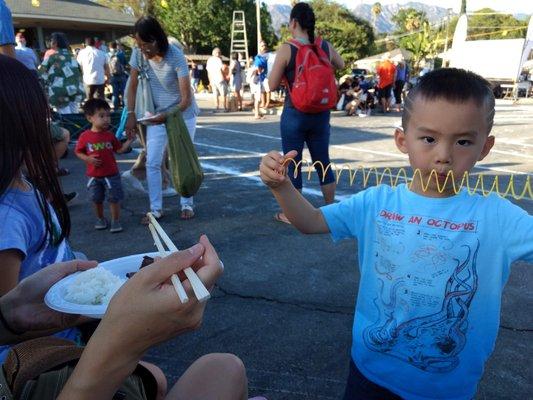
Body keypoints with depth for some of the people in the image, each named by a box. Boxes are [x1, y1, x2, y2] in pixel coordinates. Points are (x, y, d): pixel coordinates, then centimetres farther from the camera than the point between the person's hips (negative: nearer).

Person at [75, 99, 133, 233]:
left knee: (114, 199, 5)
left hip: (111, 175, 0)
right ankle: (100, 219, 34)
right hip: (94, 176, 0)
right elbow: (78, 152, 1)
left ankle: (115, 221, 18)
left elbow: (120, 149, 2)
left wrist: (129, 140, -7)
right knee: (97, 200, 15)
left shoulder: (110, 135, -3)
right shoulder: (85, 136, -8)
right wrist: (88, 159, -17)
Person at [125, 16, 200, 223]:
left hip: (183, 114, -4)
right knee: (152, 163, -2)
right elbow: (133, 85, 1)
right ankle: (155, 209, 6)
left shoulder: (176, 56, -24)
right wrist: (131, 115, -4)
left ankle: (187, 205, 16)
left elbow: (186, 99, -23)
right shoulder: (138, 53, -13)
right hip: (157, 115, 4)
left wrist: (166, 116, -33)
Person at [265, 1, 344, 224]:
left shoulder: (286, 49, -12)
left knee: (292, 164, 8)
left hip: (294, 114, -4)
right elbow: (341, 66, 23)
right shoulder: (325, 47, 2)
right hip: (321, 114, 4)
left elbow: (272, 85, -7)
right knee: (323, 162, 15)